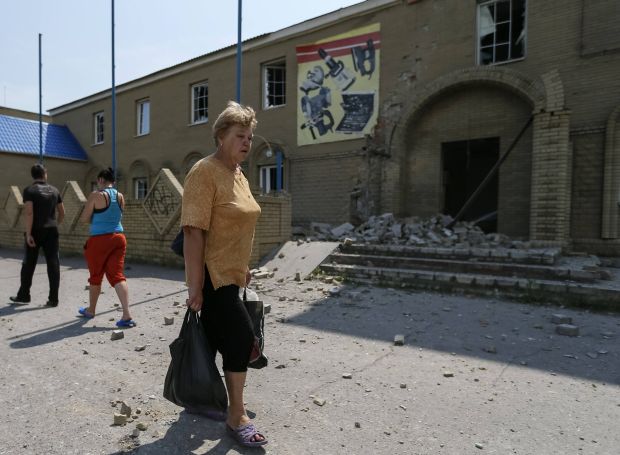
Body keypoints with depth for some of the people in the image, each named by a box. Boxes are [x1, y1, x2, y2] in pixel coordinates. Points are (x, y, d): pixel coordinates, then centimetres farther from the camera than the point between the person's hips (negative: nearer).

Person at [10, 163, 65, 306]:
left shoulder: (29, 190, -5)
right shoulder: (54, 190, 7)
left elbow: (29, 213, -15)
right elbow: (62, 213, 12)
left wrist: (28, 233, -15)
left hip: (35, 231, -2)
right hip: (51, 231, 3)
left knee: (29, 264, 11)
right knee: (53, 264, 1)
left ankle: (23, 295, 22)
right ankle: (53, 298, 0)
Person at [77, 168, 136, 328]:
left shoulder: (96, 195, -9)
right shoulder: (120, 196, 8)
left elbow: (84, 219, -5)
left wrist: (94, 217, 13)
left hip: (99, 239, -4)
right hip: (118, 238, 5)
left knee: (95, 276, 13)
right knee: (117, 275, 0)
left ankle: (90, 310, 33)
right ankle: (126, 315, -12)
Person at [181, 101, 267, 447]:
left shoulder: (239, 175, 11)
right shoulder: (205, 172, -17)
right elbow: (194, 233, -23)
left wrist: (245, 267, 20)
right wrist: (195, 287, -24)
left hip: (230, 274, 9)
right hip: (211, 275, -9)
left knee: (217, 338, 18)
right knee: (242, 335, -7)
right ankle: (237, 417, 10)